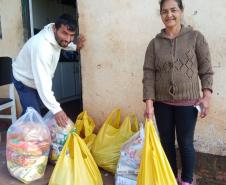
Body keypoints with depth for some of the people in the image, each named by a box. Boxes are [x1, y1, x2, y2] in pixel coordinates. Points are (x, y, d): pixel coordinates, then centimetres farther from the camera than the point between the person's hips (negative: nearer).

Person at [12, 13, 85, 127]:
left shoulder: (57, 37, -15)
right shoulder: (41, 46, -42)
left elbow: (63, 44, 13)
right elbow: (42, 81, -47)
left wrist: (76, 47, -9)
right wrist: (56, 109, -52)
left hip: (39, 80, 8)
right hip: (24, 80, -8)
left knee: (39, 110, 18)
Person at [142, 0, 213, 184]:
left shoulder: (196, 37, -1)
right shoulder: (155, 43, 2)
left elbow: (206, 69, 0)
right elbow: (148, 74, -2)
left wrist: (207, 95, -9)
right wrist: (149, 103, -8)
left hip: (187, 102, -2)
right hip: (162, 102, 2)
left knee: (185, 143, 6)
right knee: (166, 142, 13)